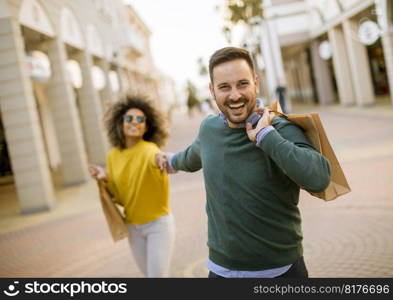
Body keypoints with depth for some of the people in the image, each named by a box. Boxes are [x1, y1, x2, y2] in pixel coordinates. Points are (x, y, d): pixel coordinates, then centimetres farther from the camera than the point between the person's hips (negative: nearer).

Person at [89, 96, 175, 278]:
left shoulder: (149, 149, -18)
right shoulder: (113, 156, -1)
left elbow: (155, 158, -46)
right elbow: (120, 198, 5)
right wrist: (107, 179, -13)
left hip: (158, 223, -5)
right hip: (133, 227, 6)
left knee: (157, 274, -3)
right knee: (149, 273, 18)